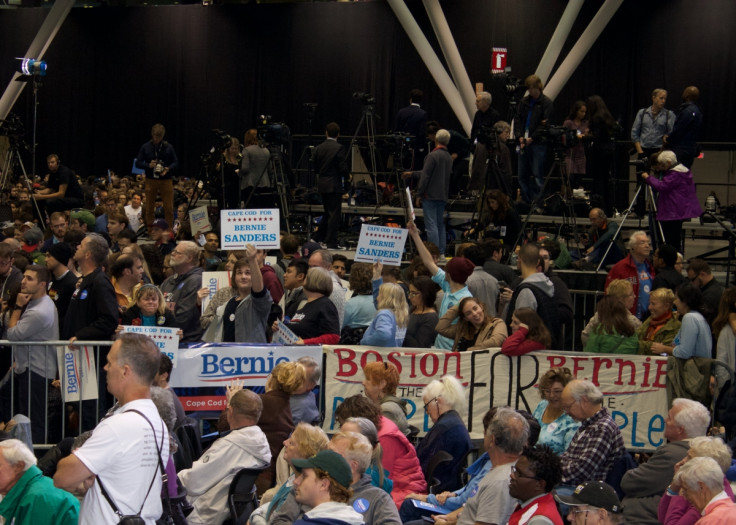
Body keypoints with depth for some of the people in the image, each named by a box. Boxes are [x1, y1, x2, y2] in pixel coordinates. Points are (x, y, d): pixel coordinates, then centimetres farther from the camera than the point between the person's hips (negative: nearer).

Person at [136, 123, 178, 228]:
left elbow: (176, 163, 5)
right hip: (151, 180, 1)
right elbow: (138, 163, 4)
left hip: (166, 180, -1)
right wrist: (148, 165, -15)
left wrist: (168, 169, -15)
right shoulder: (145, 147, 3)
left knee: (169, 208, -2)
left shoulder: (168, 147, 2)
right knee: (149, 208, 5)